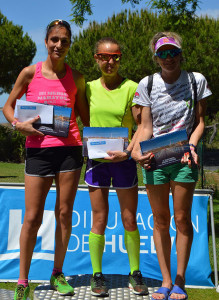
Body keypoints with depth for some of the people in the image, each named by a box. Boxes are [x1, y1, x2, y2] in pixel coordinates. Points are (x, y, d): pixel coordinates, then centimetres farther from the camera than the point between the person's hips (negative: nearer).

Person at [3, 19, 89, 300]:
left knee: (64, 214, 6)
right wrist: (18, 124, -10)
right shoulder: (30, 73, 2)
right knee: (32, 218, 0)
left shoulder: (76, 77, 7)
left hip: (69, 148, 2)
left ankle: (57, 274, 23)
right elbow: (8, 106, 9)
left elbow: (85, 115, 14)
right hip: (38, 149, -1)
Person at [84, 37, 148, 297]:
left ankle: (135, 273, 21)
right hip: (96, 160, 1)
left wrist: (128, 151, -20)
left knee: (130, 220, 6)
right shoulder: (89, 88, 5)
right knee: (99, 220, 5)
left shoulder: (131, 88, -3)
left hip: (124, 161, -1)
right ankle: (97, 275, 18)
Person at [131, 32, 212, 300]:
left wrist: (191, 146, -14)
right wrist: (138, 151, -16)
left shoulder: (196, 81, 2)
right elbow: (146, 126, 2)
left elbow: (199, 122, 4)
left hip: (184, 157, -1)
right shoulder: (147, 84, 3)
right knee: (160, 220, 6)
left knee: (181, 218, 1)